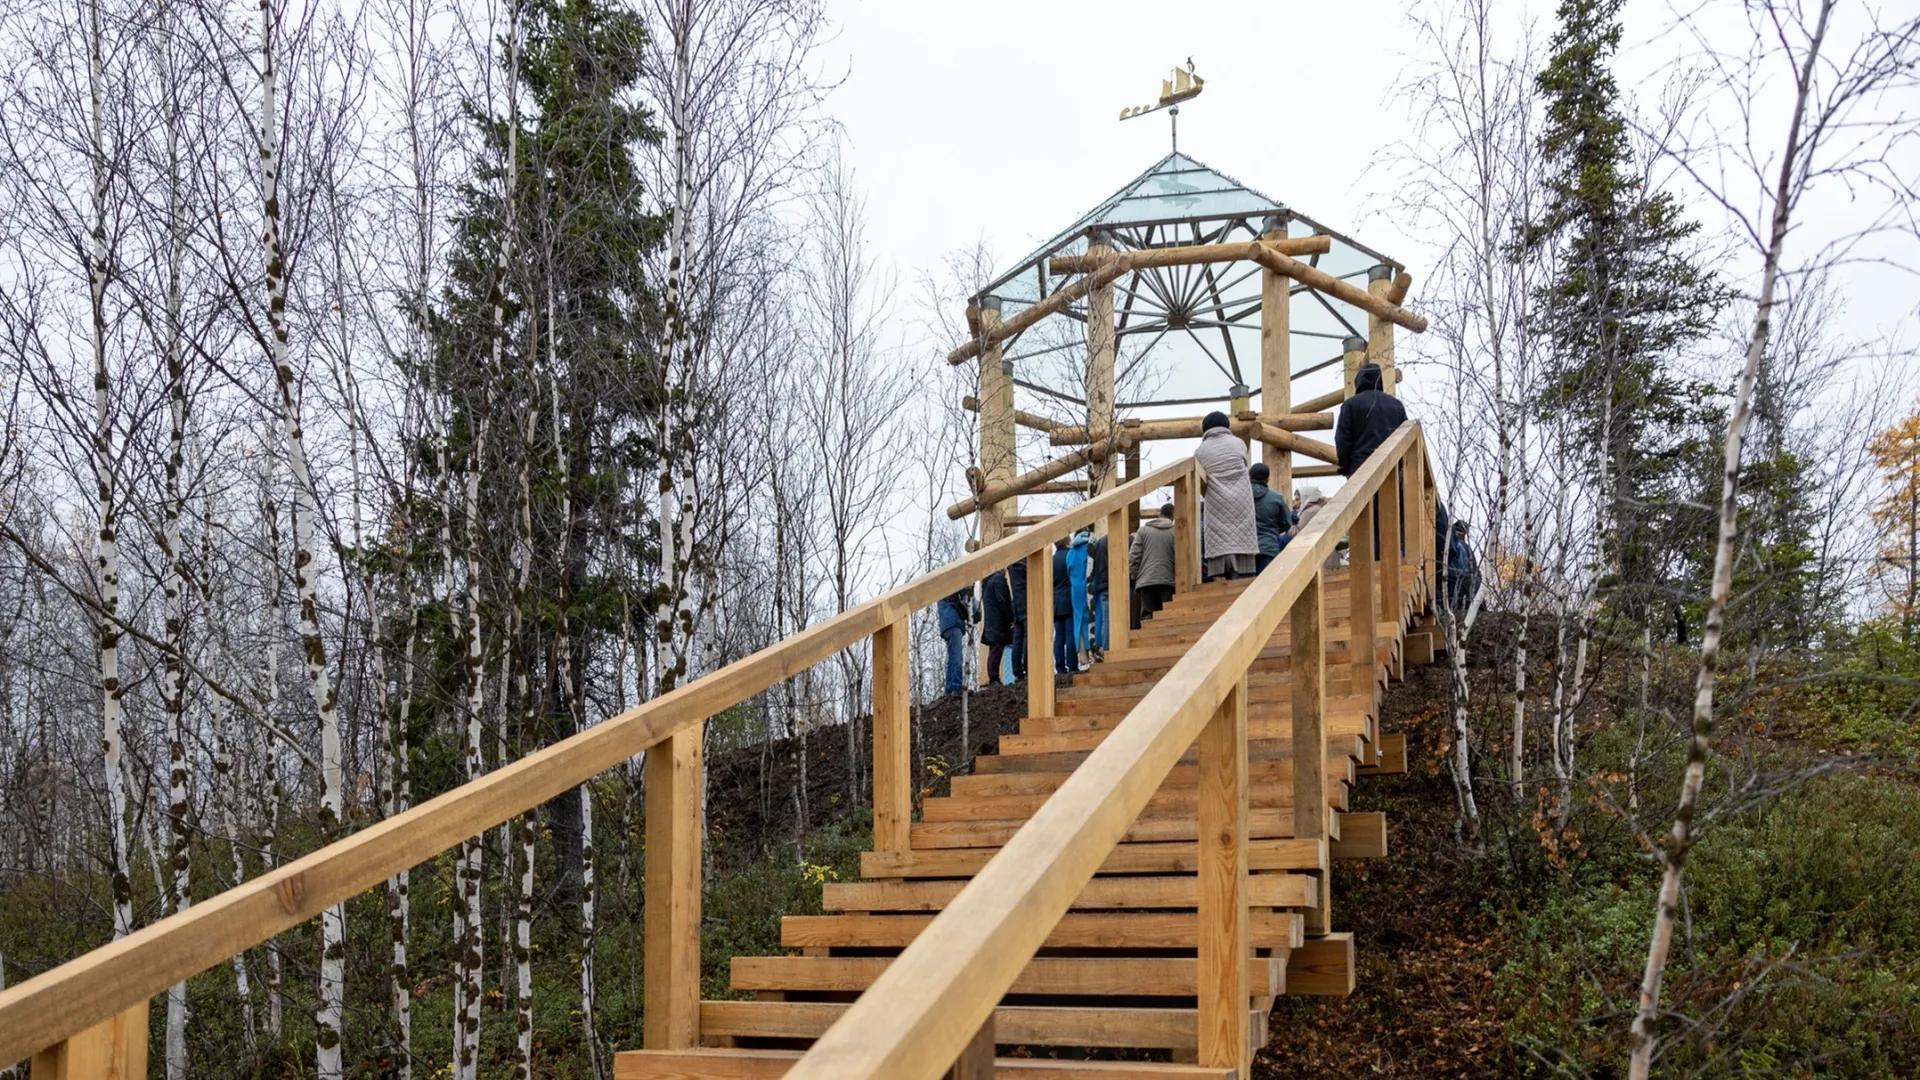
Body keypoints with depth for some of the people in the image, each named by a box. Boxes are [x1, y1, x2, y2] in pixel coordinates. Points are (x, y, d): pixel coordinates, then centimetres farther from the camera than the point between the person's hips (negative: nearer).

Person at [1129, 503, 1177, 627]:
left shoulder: (1143, 530, 9)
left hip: (1146, 581, 2)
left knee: (1148, 617, 5)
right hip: (1168, 581, -2)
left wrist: (1136, 576, 13)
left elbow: (1133, 557, 3)